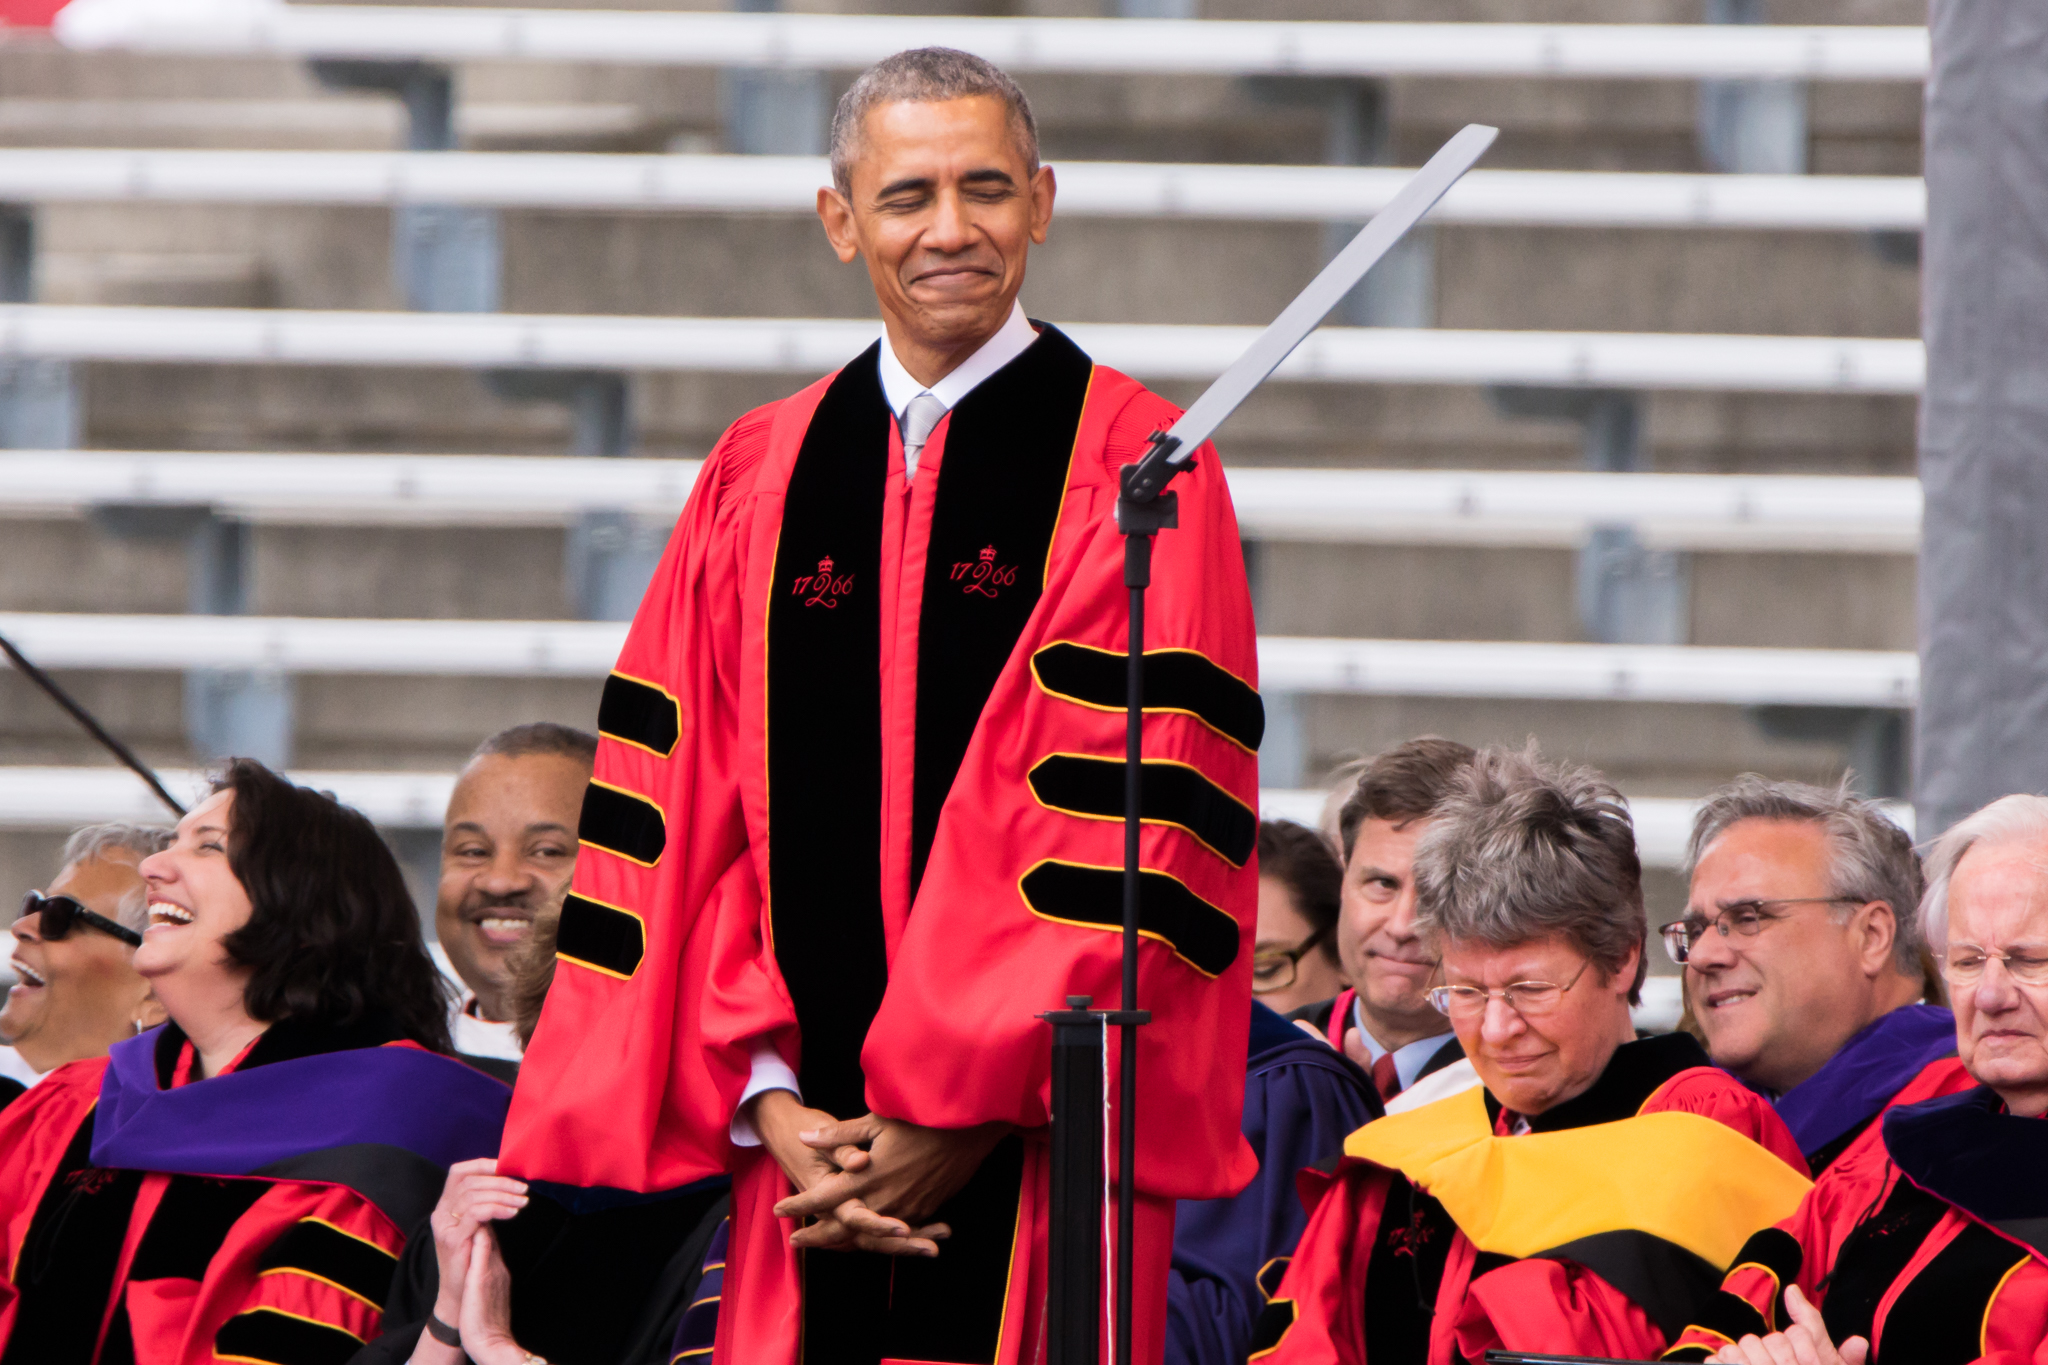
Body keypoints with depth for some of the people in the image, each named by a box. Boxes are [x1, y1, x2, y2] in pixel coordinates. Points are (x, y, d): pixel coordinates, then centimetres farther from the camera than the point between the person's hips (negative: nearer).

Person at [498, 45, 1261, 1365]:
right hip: (811, 1153, 3)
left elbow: (1147, 829, -8)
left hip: (1035, 1153, -3)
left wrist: (969, 1110, -12)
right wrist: (769, 1100, -5)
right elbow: (690, 822, 8)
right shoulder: (757, 480, 11)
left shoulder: (1134, 477, -1)